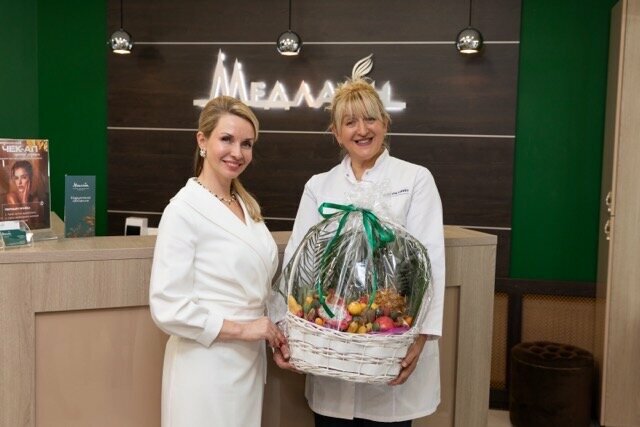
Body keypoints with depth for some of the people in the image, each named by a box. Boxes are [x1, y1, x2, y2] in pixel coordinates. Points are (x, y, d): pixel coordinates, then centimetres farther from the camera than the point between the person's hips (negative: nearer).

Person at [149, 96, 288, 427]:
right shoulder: (184, 210, -15)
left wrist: (274, 335, 3)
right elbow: (167, 307, -19)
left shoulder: (247, 205, 9)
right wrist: (242, 329, -16)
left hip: (249, 360, 7)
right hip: (207, 365, -7)